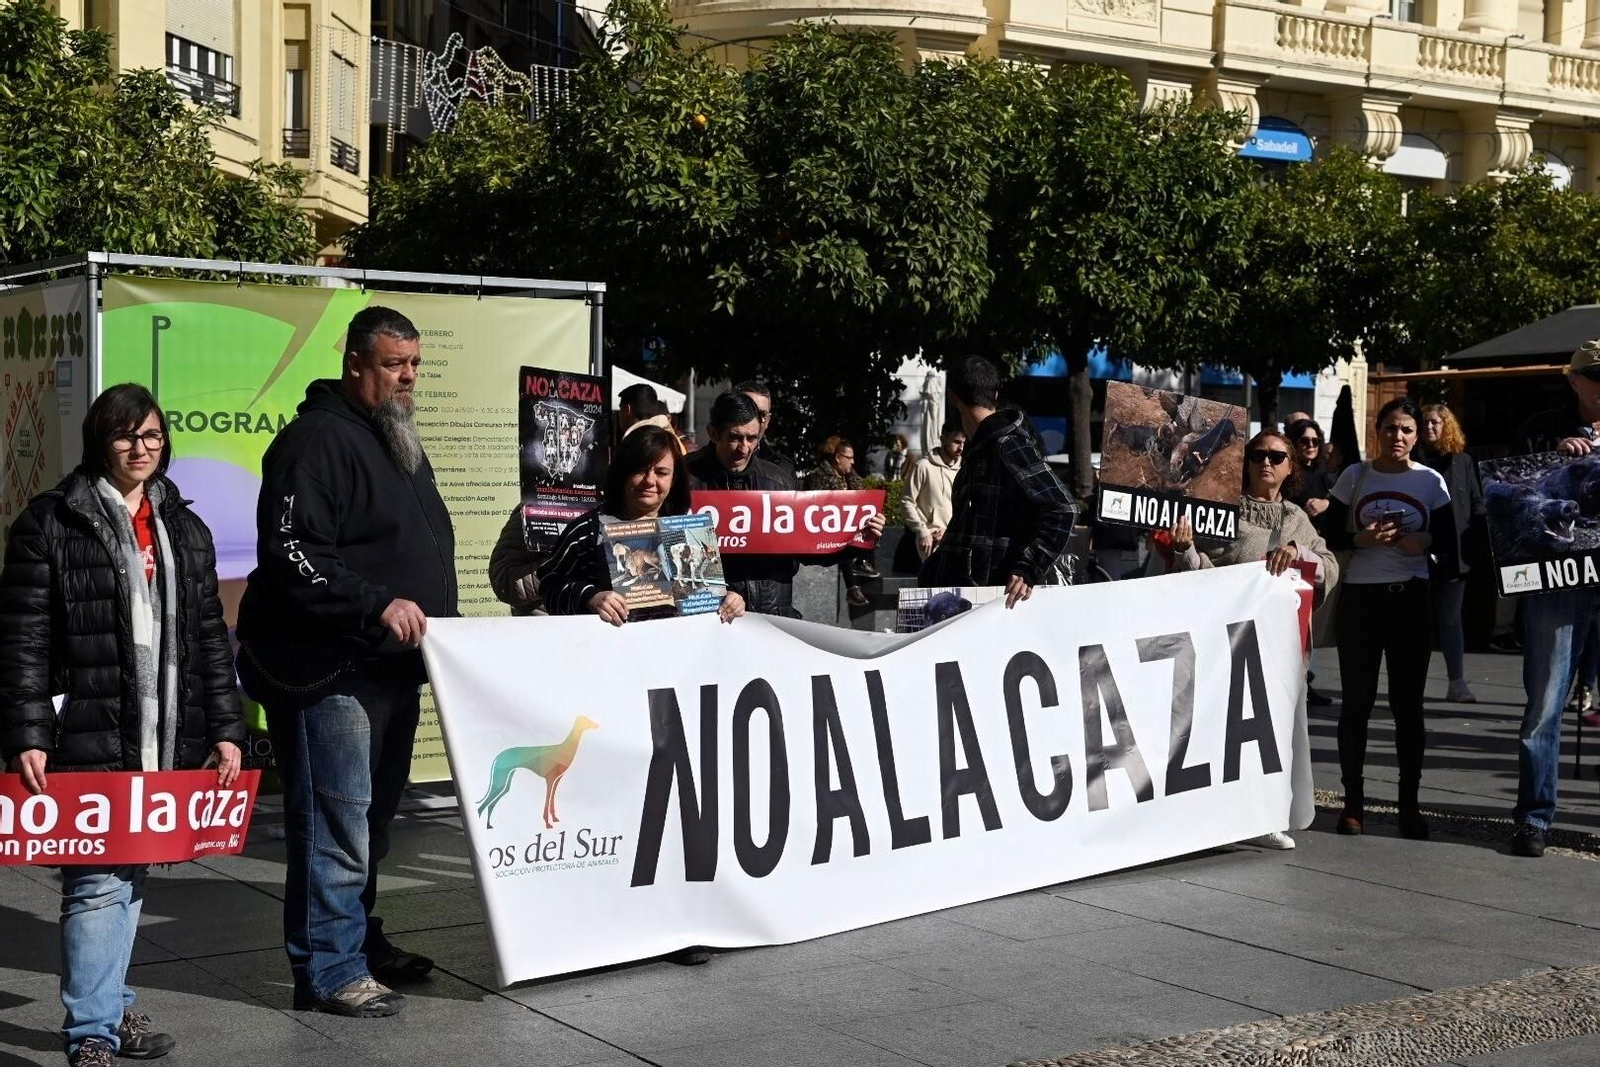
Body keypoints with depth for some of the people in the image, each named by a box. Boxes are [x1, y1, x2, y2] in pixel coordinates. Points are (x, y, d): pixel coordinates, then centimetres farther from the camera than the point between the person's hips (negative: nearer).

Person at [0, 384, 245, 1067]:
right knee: (97, 882, -8)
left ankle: (110, 1006, 26)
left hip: (164, 742, 5)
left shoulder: (184, 529, 15)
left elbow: (210, 639, 15)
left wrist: (225, 730, 9)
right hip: (88, 738, -5)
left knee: (131, 877, 13)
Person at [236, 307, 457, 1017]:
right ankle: (329, 970, 2)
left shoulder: (398, 442, 19)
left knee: (371, 818, 18)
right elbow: (290, 553, -22)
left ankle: (361, 942, 31)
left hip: (390, 665, 10)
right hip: (329, 668, -10)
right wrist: (376, 605, -27)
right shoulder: (317, 439, -13)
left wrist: (435, 621, 19)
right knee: (335, 822, -6)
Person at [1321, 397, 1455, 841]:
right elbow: (1328, 534, 3)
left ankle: (1409, 801, 10)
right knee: (1357, 701, 2)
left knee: (1408, 703, 3)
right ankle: (1353, 800, 9)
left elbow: (1449, 542, 7)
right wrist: (1362, 539, -15)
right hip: (1359, 597, 0)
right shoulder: (1354, 476, 4)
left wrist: (1425, 542, -14)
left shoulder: (1431, 481, 5)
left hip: (1411, 599, 0)